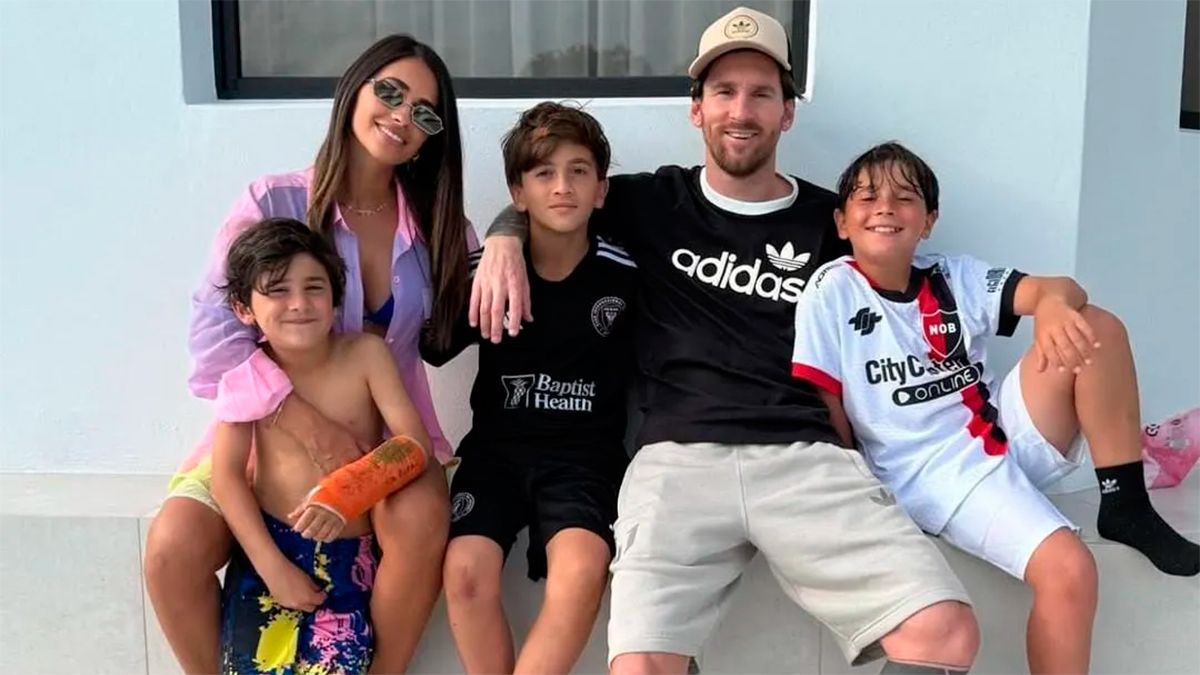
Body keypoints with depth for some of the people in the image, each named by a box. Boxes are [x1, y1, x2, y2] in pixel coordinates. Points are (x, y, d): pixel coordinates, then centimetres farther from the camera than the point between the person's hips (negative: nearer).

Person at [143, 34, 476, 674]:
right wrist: (299, 415, -26)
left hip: (386, 428, 2)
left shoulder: (437, 225, 2)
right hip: (267, 426, -1)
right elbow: (214, 330, -13)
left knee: (423, 522, -32)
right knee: (171, 550, -26)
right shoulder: (272, 203, -8)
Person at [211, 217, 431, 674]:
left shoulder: (366, 354, -9)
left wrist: (346, 493, -33)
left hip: (349, 554, 0)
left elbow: (415, 445, -16)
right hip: (269, 546, 1)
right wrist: (273, 567, -16)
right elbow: (227, 477, -9)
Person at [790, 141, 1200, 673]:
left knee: (1095, 327, -11)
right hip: (934, 474, -5)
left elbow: (1062, 288, -6)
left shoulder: (955, 278, 7)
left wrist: (1053, 304, -31)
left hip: (1006, 437, 6)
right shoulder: (833, 290, -6)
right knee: (1068, 569, -26)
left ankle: (1127, 508, -2)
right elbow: (825, 410, -8)